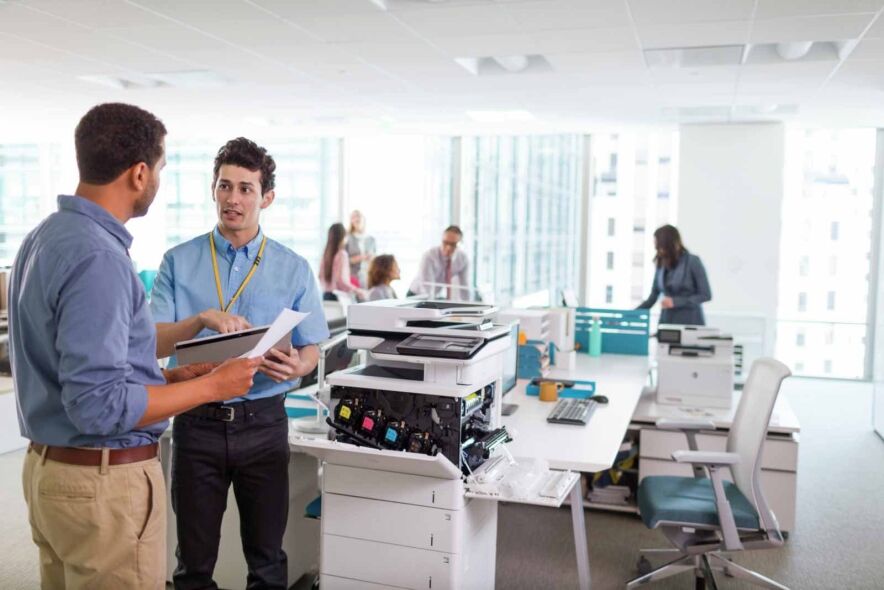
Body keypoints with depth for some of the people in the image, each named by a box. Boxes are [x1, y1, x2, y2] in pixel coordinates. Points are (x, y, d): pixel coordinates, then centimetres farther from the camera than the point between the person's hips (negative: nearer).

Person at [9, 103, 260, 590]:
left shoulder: (45, 236, 7)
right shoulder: (98, 257, -24)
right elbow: (99, 405, -27)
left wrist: (168, 376, 9)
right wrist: (213, 385, -18)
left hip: (48, 465, 10)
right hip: (104, 480, -10)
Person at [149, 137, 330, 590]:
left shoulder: (293, 269, 2)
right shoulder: (179, 262, 1)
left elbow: (310, 351, 4)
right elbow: (154, 344, -6)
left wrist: (295, 367, -19)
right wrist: (202, 319, -24)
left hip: (263, 421, 0)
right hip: (198, 420, 0)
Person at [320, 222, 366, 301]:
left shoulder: (326, 253, 7)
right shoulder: (341, 254, -13)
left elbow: (321, 276, 14)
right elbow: (340, 280, -19)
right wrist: (357, 291, -14)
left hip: (326, 295, 7)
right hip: (339, 296, -7)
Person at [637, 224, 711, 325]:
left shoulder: (693, 261, -6)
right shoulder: (661, 265, 6)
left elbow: (706, 295, -7)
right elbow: (652, 298, 10)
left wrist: (676, 302, -15)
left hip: (690, 322, -4)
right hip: (666, 322, 4)